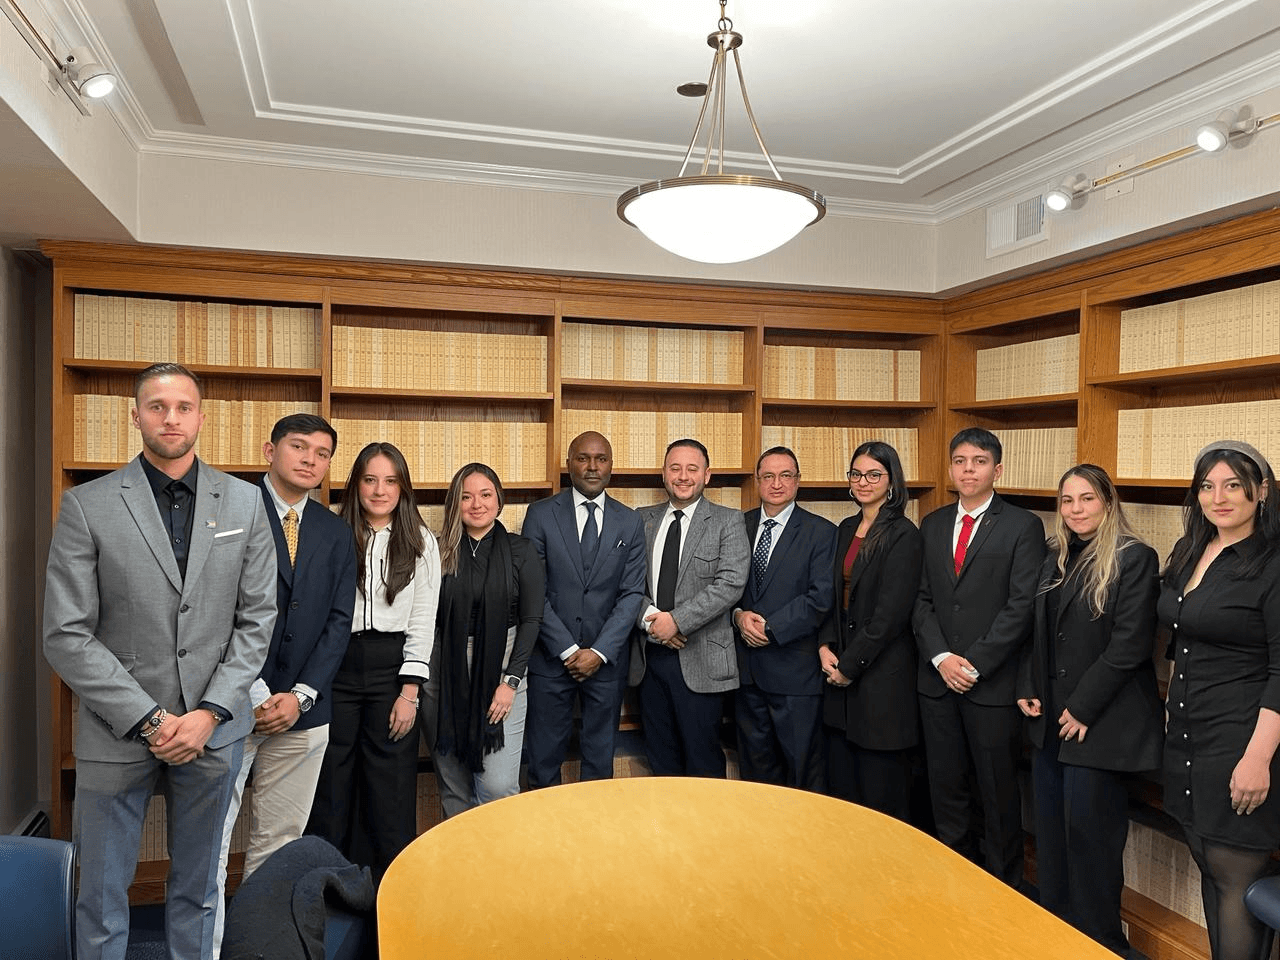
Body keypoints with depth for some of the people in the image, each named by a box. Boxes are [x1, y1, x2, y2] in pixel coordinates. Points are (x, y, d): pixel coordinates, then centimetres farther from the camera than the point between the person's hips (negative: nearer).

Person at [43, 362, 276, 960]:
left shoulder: (244, 503, 1)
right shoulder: (87, 506, -5)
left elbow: (257, 619, 1)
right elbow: (66, 636, -8)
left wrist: (209, 714, -8)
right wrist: (150, 720, -13)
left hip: (213, 731, 2)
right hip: (116, 733, -1)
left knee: (197, 891, 17)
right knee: (102, 899, 13)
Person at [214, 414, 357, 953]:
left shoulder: (336, 534, 11)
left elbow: (338, 621, 8)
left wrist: (302, 694, -4)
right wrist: (252, 691, -12)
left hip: (302, 709, 4)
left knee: (280, 842, 11)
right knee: (208, 840, 1)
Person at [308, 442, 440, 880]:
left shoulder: (421, 542, 3)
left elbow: (423, 621, 1)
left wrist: (409, 692, -5)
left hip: (391, 666, 0)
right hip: (335, 666, 1)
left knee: (391, 787, 5)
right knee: (330, 785, 7)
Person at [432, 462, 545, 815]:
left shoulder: (520, 551, 2)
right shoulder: (440, 552, 5)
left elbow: (531, 620, -2)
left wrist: (510, 680, -9)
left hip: (500, 675, -2)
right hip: (448, 679, 2)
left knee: (498, 787, -5)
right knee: (453, 788, 10)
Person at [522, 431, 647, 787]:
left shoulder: (629, 522, 4)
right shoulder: (541, 515, -1)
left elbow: (632, 593, 0)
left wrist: (600, 651, -10)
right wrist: (568, 650, -10)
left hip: (607, 658, 2)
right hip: (551, 655, -1)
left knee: (600, 756, 12)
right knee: (544, 756, 8)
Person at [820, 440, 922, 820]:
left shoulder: (903, 535, -12)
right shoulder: (847, 529, 11)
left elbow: (891, 613, -16)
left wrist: (851, 663, -13)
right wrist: (826, 646, -1)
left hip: (881, 672, -7)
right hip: (841, 667, 7)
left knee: (880, 789, 5)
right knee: (840, 782, 14)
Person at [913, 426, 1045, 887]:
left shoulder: (1023, 526, -3)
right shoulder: (932, 525, 11)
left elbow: (1022, 606, -10)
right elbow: (921, 599, 8)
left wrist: (974, 663, -14)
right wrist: (941, 657, -6)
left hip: (993, 682, -4)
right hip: (937, 678, 4)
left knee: (998, 792, 7)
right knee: (945, 787, 12)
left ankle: (1003, 887, 25)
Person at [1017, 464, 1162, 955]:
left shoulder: (1134, 558, -10)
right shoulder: (1054, 558, 10)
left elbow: (1129, 644, -16)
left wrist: (1083, 708, -16)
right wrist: (1028, 689, 3)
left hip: (1099, 720, -6)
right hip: (1050, 717, 6)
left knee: (1088, 829, 0)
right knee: (1050, 828, 12)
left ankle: (1101, 942, 19)